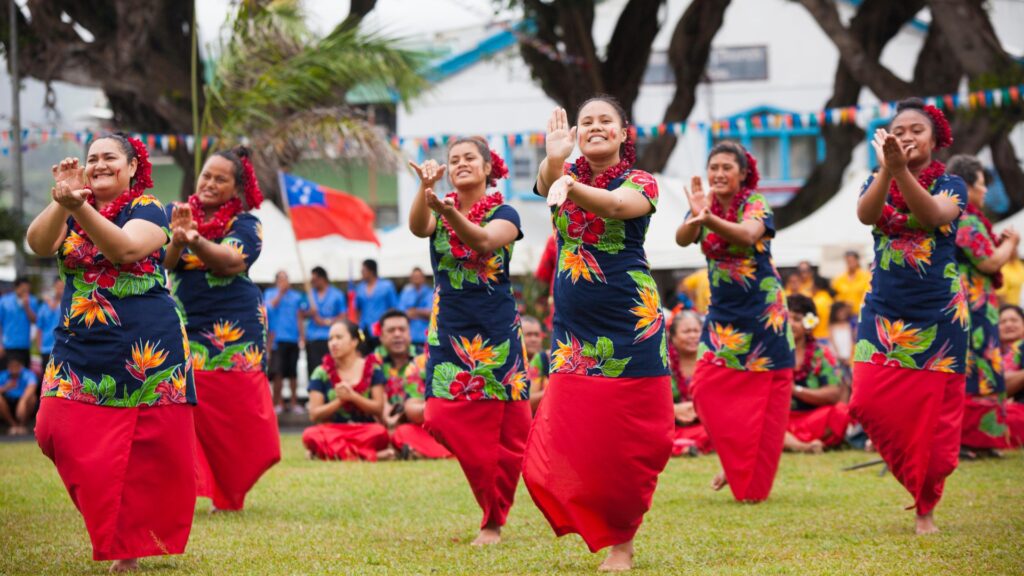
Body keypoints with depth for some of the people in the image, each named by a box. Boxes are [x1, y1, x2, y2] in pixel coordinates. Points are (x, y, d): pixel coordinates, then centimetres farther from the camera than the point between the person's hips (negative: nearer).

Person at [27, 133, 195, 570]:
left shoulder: (147, 209, -2)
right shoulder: (68, 212, 9)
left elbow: (125, 248, -23)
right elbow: (38, 244, -11)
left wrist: (80, 207, -36)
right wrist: (61, 203, -30)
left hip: (145, 351, -3)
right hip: (80, 349, 3)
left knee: (151, 452, -2)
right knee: (58, 432, -8)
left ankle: (132, 545, 12)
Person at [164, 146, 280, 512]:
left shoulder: (245, 224, -2)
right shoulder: (178, 214, 7)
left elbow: (233, 261, -20)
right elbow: (165, 261, -8)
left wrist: (195, 239, -37)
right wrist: (177, 239, -30)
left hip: (233, 333, -2)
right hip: (185, 329, 2)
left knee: (233, 414, 1)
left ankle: (229, 493, 15)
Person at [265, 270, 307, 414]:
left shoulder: (296, 296, 13)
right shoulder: (270, 293, 9)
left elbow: (300, 318, 14)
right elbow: (271, 305, -12)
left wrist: (302, 336, 7)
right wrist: (281, 291, -11)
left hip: (293, 338, 2)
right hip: (277, 338, -2)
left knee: (293, 372, 5)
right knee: (278, 372, -6)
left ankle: (293, 402, 12)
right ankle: (278, 403, -1)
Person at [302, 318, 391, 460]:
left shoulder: (371, 369, 4)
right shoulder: (321, 373, 5)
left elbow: (378, 408, -3)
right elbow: (314, 415, 0)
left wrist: (352, 396, -17)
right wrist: (339, 401, -13)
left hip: (364, 430, -1)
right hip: (333, 431, 1)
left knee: (379, 432, -35)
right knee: (310, 435, -33)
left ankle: (328, 452, -23)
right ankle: (370, 455, -32)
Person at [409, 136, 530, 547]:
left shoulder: (503, 213, -4)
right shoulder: (437, 212, 4)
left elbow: (484, 240, -27)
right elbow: (418, 228, -20)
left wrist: (452, 215, -46)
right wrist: (425, 188, -40)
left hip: (496, 332, -2)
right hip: (449, 331, 2)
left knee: (503, 433, -1)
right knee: (442, 420, -8)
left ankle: (493, 522, 11)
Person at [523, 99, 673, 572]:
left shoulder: (640, 183, -3)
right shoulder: (564, 175, 6)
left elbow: (616, 205, -27)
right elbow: (546, 183, -20)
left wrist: (570, 188, -48)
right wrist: (553, 161, -45)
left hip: (631, 324, -3)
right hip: (573, 327, 3)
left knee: (626, 439, -1)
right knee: (566, 439, -2)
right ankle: (597, 523, 17)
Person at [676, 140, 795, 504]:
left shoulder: (755, 204, -11)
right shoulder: (704, 207, 1)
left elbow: (749, 234, -34)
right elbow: (682, 239, -19)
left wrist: (710, 219, -52)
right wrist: (695, 217, -42)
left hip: (762, 312, -4)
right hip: (722, 313, 4)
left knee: (762, 400, -1)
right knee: (707, 389, -6)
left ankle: (754, 483, 11)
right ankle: (735, 465, 14)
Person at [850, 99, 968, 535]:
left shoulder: (949, 184, -2)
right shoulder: (877, 183, 4)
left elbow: (932, 215, -26)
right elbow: (865, 214, -19)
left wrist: (902, 169, -40)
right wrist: (886, 169, -35)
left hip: (939, 314, -2)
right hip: (884, 310, 2)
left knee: (931, 412, 0)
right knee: (869, 401, -8)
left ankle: (925, 507, 14)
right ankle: (916, 476, 16)